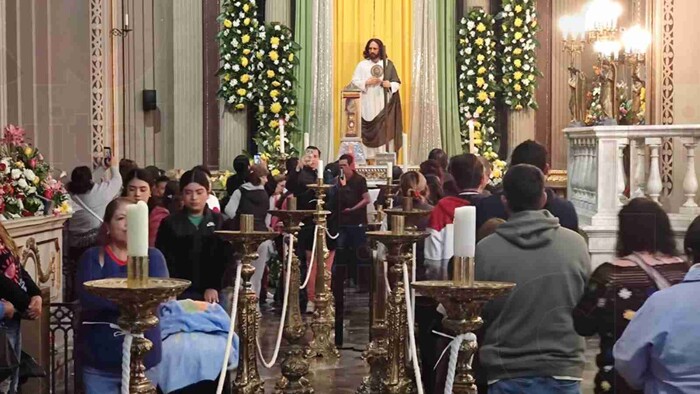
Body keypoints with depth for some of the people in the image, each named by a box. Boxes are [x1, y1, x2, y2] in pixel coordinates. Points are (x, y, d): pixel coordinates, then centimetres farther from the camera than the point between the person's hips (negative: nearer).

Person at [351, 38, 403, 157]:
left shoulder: (388, 64, 8)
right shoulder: (362, 65, 8)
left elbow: (397, 83, 6)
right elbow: (354, 81, 3)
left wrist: (390, 85, -15)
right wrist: (366, 82, -13)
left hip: (384, 104, 0)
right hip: (368, 105, 0)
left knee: (385, 131, -6)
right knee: (370, 133, -5)